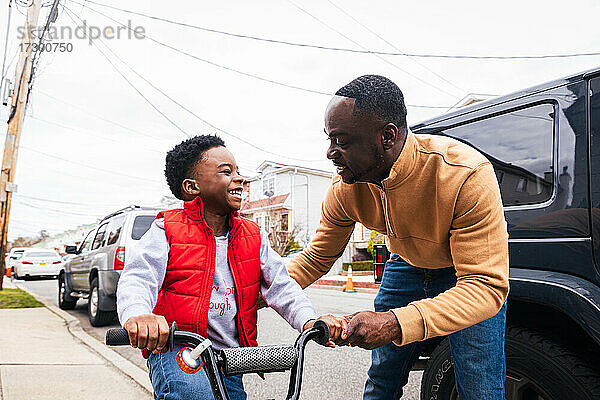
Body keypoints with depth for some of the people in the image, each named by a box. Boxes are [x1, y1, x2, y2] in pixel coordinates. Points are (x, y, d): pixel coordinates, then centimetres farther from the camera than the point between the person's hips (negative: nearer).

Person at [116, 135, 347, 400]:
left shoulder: (253, 236, 10)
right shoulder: (168, 230, -3)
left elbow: (280, 285, 2)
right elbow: (137, 277, -16)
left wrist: (309, 321, -17)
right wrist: (137, 316, -40)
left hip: (230, 359, 5)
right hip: (177, 351, -5)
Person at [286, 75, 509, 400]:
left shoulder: (467, 176, -38)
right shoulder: (345, 187, -22)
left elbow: (487, 286, -39)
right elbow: (316, 259, -7)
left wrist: (397, 323, -54)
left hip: (473, 267, -3)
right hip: (407, 265, 4)